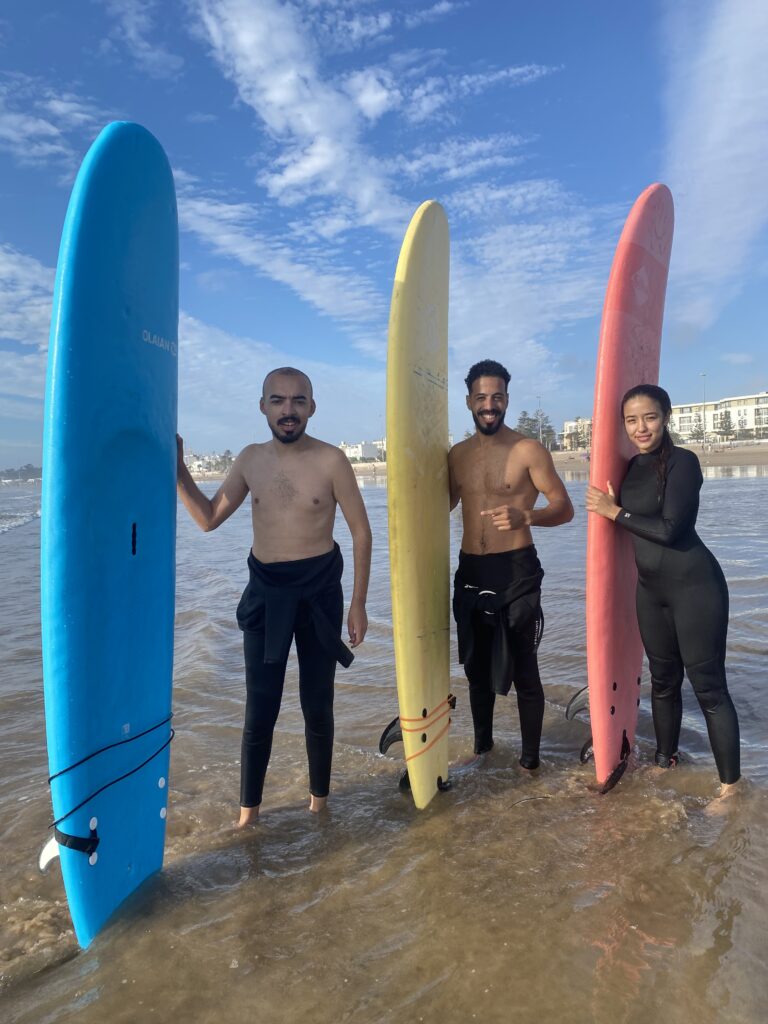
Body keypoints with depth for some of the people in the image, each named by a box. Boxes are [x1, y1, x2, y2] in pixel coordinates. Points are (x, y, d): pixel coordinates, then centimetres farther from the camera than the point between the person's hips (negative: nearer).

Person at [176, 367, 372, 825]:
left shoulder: (330, 460, -9)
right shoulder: (250, 459, 3)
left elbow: (361, 532, -4)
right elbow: (209, 518, 9)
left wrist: (358, 604, -6)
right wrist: (177, 468, -3)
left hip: (318, 592, -2)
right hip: (265, 593, 2)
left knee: (317, 706, 11)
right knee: (260, 709, 6)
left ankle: (319, 797, 32)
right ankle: (249, 808, 24)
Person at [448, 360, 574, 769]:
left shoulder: (528, 450, -7)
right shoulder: (457, 454, 9)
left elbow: (564, 507, -11)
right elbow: (444, 504, 23)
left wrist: (525, 516, -29)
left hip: (516, 571, -5)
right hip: (470, 571, 5)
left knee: (523, 671, 4)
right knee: (477, 666, 18)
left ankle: (530, 755, 23)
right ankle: (481, 741, 37)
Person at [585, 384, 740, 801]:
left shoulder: (682, 462, -13)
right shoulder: (632, 467, 6)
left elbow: (670, 529, -20)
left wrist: (614, 511, -12)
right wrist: (601, 479, 8)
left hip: (694, 585, -7)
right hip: (650, 589, 7)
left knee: (708, 685, 0)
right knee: (663, 678, 19)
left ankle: (730, 784, 14)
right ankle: (665, 758, 37)